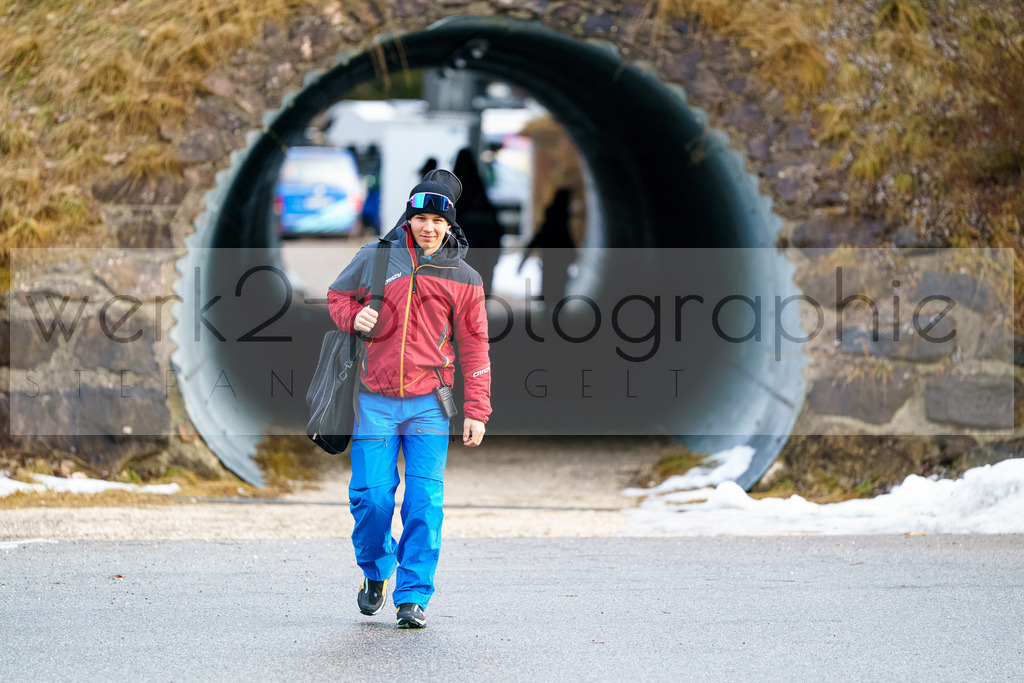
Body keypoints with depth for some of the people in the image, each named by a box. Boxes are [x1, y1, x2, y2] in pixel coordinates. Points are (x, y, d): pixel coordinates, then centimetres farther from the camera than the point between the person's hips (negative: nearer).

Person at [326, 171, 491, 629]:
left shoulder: (462, 279, 6)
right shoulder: (376, 259, 4)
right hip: (375, 400, 0)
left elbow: (473, 347, 9)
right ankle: (376, 571, 24)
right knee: (371, 495, -4)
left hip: (428, 403, 0)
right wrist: (352, 316, -4)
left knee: (424, 501, -7)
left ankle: (413, 596, 0)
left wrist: (476, 411, 4)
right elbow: (338, 294, 20)